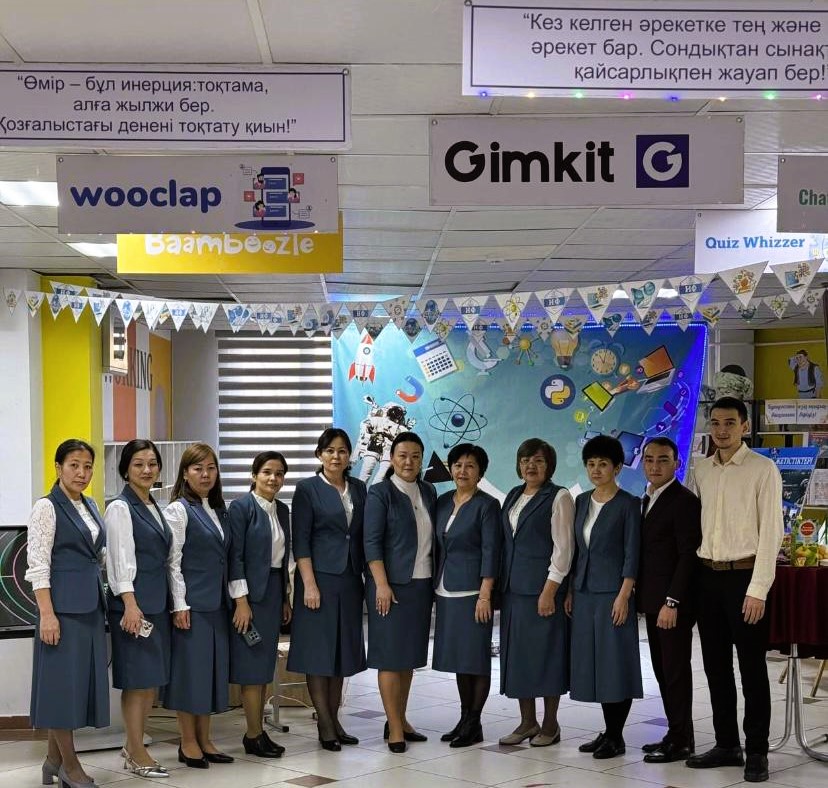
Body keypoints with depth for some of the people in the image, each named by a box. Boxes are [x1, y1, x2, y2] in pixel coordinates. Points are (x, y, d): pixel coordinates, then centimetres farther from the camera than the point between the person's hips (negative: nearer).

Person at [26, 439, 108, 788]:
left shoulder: (91, 506, 13)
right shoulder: (47, 507, -8)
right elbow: (38, 565, -13)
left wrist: (101, 602, 14)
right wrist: (47, 614, -19)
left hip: (91, 605, 8)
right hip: (63, 604, -8)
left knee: (84, 678, 9)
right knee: (64, 679, -2)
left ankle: (54, 759, 20)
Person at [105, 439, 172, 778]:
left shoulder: (155, 508, 15)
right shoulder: (120, 508, -8)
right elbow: (121, 560, -14)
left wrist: (172, 603, 16)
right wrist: (130, 603, -20)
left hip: (158, 602, 8)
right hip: (134, 603, -8)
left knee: (154, 677, 11)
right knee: (138, 679, -3)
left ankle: (133, 745, 22)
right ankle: (137, 756, 4)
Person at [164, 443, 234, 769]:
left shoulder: (219, 511, 12)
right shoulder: (178, 510, -8)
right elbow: (173, 562, -11)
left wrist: (232, 599, 12)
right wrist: (179, 606, -16)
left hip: (217, 602, 7)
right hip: (192, 603, -7)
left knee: (214, 668, 10)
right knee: (190, 668, -1)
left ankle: (205, 740, 19)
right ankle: (188, 743, 9)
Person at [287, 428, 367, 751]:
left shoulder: (358, 488, 10)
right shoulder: (307, 489, -4)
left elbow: (363, 536, 13)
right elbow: (301, 540, -8)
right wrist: (309, 584, -15)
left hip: (350, 579, 5)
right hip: (320, 578, -5)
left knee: (342, 650, 9)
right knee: (318, 651, -2)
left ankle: (334, 719, 17)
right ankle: (324, 724, 4)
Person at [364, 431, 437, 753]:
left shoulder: (428, 492, 11)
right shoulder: (380, 494, -7)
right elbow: (372, 542, -11)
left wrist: (435, 581, 11)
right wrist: (382, 584, -17)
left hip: (421, 584, 6)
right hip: (391, 585, -6)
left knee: (410, 654, 11)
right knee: (390, 654, -3)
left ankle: (400, 720, 21)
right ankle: (394, 728, 0)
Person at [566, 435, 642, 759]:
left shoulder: (627, 504, -5)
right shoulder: (582, 501, 12)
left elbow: (632, 553, -9)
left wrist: (624, 596, -15)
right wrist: (570, 591, 11)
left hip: (612, 592, -6)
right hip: (584, 592, 6)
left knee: (615, 661, -3)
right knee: (592, 660, 8)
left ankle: (616, 737, 3)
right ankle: (607, 731, 17)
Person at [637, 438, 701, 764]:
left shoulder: (684, 501, -13)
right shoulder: (648, 499, 14)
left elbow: (689, 556, -17)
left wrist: (671, 602, -20)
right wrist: (644, 597, 12)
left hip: (673, 603, -9)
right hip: (653, 601, 9)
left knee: (675, 671, -2)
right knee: (662, 670, 12)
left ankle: (681, 741, 6)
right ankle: (676, 734, 21)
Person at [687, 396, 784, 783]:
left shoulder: (763, 469, -7)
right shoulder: (701, 470, 10)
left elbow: (770, 531, -10)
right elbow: (697, 523, 12)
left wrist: (757, 590, -14)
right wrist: (693, 578, 4)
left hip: (744, 576, -5)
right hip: (707, 575, 6)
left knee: (752, 668, 1)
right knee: (715, 665, 11)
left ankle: (756, 751, 10)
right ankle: (726, 744, 22)